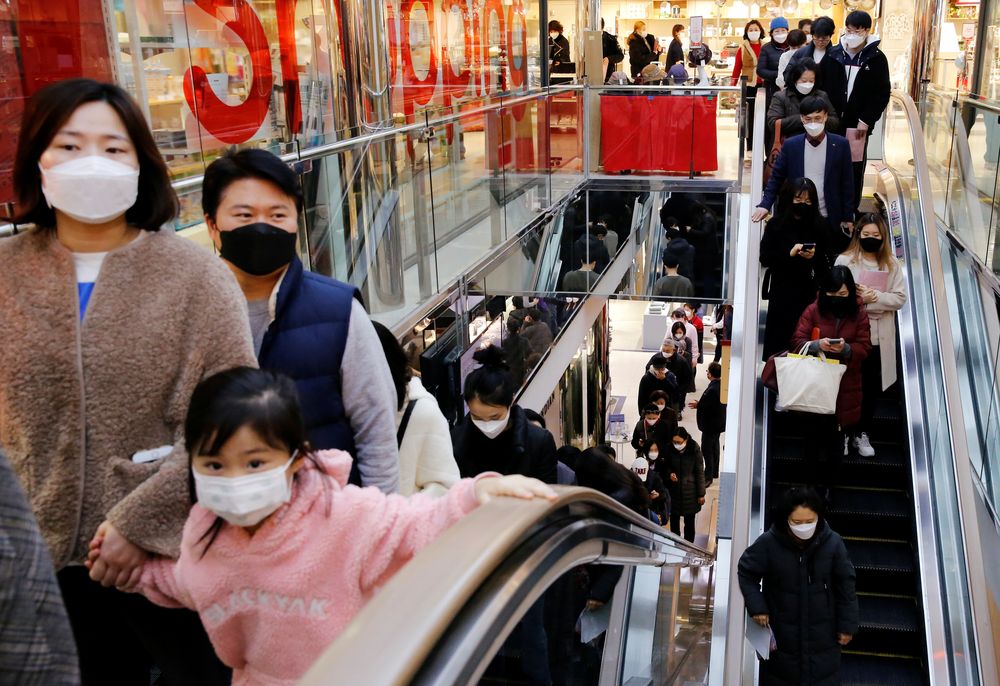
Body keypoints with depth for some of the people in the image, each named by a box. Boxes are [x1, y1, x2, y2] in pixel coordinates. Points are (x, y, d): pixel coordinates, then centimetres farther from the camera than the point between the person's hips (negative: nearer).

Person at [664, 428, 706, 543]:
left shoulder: (694, 449, -16)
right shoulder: (670, 449, -10)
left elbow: (700, 472, -8)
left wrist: (701, 494, -5)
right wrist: (670, 473, -15)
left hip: (689, 490, -2)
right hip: (674, 490, 2)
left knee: (689, 521, 8)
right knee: (674, 519, 13)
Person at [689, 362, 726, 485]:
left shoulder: (712, 389, -31)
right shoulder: (722, 385, -1)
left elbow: (705, 406, -27)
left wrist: (697, 405, -7)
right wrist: (700, 404, 5)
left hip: (710, 423, -10)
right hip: (719, 422, 10)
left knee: (707, 449, 0)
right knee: (714, 446, 23)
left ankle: (708, 477, 7)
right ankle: (714, 472, 37)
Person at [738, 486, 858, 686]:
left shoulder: (832, 542, -15)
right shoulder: (768, 543, -18)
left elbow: (845, 586, -3)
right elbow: (746, 573, -2)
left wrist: (847, 625, 0)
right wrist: (756, 607, -10)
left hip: (822, 636, 1)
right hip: (780, 634, 0)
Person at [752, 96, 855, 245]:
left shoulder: (840, 145, -2)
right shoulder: (790, 145, 0)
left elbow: (847, 183, 1)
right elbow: (777, 178, 6)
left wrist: (848, 218, 0)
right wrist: (765, 205, -9)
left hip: (830, 220, 0)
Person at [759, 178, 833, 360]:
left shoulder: (819, 226, 4)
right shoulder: (776, 224, 3)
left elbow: (827, 264, 6)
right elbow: (764, 258, -2)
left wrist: (814, 256, -14)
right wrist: (789, 253, -14)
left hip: (809, 292, 0)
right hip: (781, 293, 0)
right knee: (778, 340, 3)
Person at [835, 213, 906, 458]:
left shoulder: (892, 264, 4)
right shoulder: (845, 260, -4)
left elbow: (900, 298, -3)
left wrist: (873, 297, -17)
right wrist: (858, 298, -21)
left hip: (879, 335, 3)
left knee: (871, 386, 9)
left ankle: (863, 433, 21)